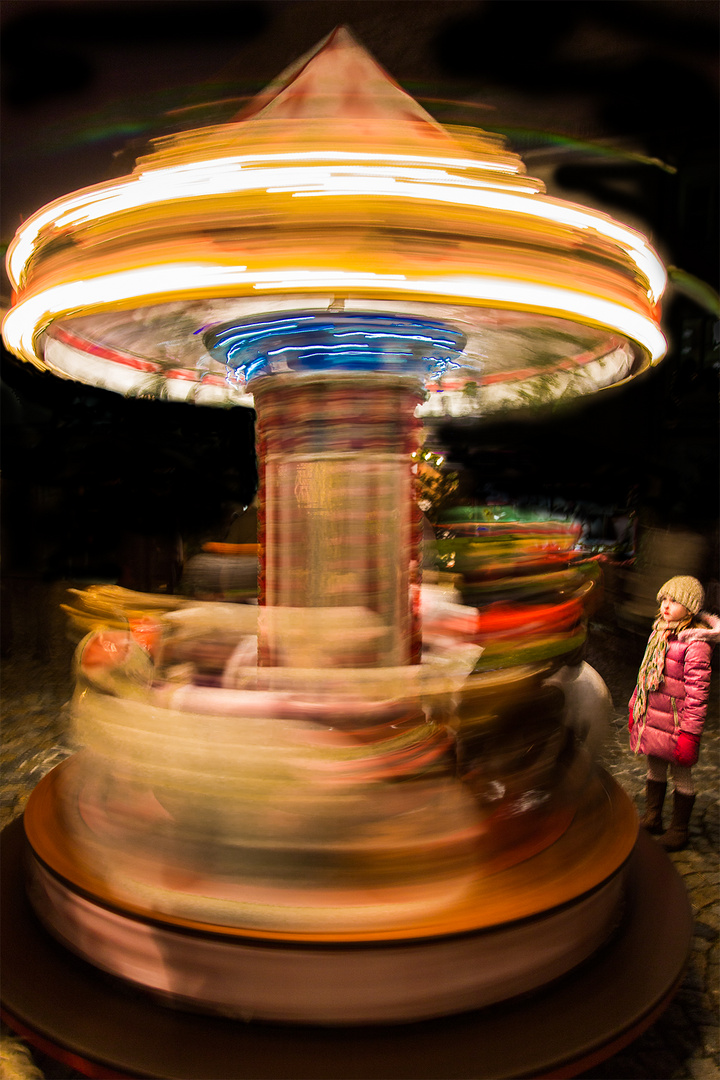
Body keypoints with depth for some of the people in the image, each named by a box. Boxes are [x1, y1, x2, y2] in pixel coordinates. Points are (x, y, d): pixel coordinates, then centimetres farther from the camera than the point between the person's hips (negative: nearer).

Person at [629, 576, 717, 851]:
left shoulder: (696, 643, -19)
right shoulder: (660, 631, 6)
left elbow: (697, 693, -19)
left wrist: (689, 734, -19)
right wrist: (635, 707, 19)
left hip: (675, 724, -7)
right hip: (651, 719, 7)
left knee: (680, 776, 10)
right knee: (654, 769, 20)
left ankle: (679, 831, 27)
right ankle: (651, 819, 36)